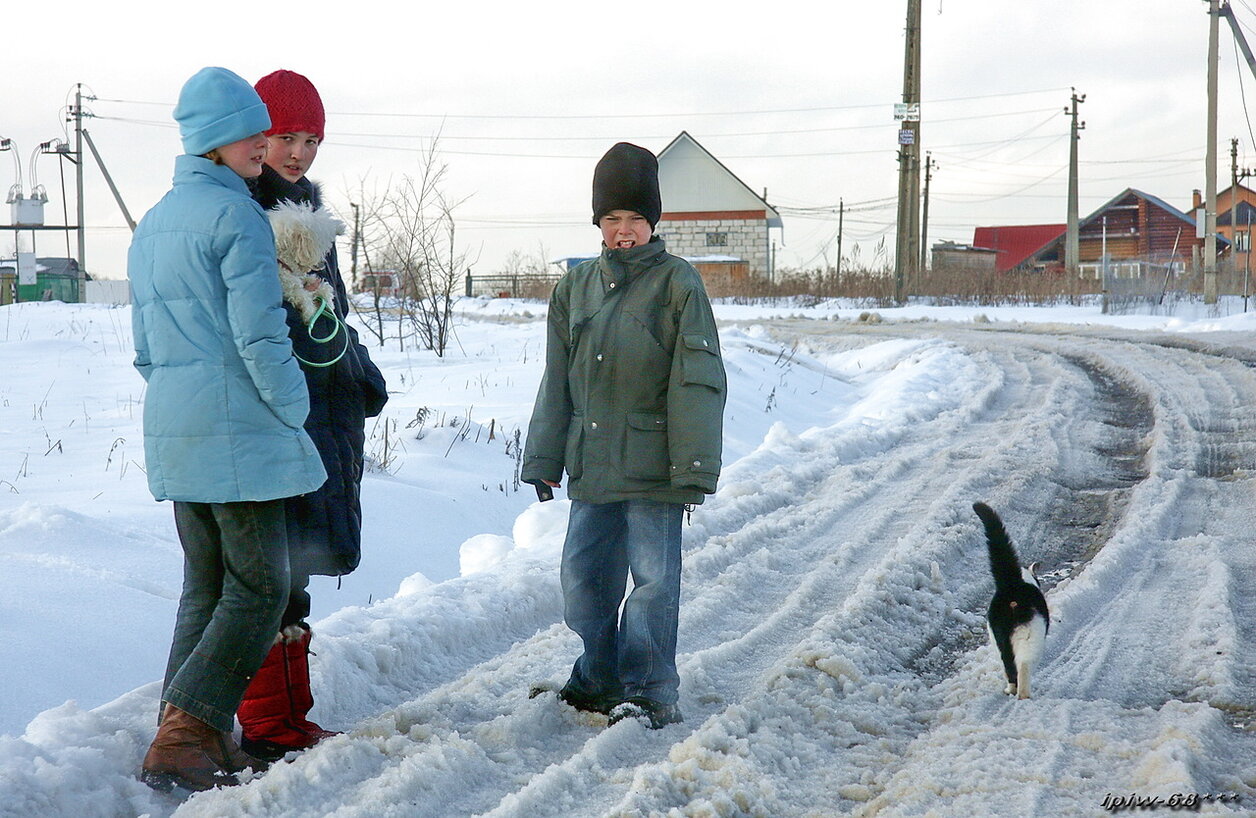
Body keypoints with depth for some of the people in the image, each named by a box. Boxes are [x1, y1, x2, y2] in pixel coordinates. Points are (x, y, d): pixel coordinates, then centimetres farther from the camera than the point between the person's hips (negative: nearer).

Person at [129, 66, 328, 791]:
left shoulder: (153, 223, 17)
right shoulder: (237, 216, -12)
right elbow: (261, 337, -16)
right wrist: (295, 412, -4)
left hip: (172, 433, 9)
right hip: (239, 433, -9)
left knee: (205, 587, 15)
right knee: (259, 588, -3)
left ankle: (190, 737, 13)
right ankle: (183, 741, -9)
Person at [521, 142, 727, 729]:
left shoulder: (676, 284, -5)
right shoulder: (576, 287, 11)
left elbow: (697, 382, -8)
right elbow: (557, 382, 15)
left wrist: (693, 468, -13)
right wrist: (543, 459, 12)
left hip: (652, 470, -5)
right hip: (590, 467, 6)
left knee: (653, 577, -2)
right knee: (584, 575, 11)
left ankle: (650, 692, 8)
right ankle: (600, 680, 27)